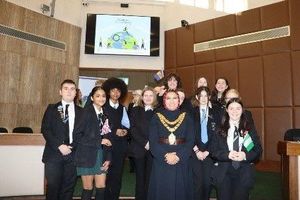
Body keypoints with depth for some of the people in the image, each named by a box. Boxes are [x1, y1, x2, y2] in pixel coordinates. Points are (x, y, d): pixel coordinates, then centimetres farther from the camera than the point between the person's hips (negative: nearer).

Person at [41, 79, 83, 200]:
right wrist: (59, 146, -12)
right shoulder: (52, 108, 6)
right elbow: (45, 129, -3)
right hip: (54, 154, -1)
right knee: (53, 187, 2)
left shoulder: (80, 111, 9)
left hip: (72, 154, 1)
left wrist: (72, 147, -7)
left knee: (68, 188, 5)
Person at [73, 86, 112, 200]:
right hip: (87, 155, -5)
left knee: (101, 188, 8)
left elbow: (106, 136, 9)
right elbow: (77, 135, -15)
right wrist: (99, 141, -16)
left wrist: (108, 158, 2)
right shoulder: (87, 111, -9)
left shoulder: (105, 114, 8)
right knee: (88, 188, 6)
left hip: (101, 155, 5)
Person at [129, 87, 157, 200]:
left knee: (151, 177, -1)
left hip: (154, 149, 0)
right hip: (139, 148, 0)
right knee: (140, 177, 4)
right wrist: (144, 143, -12)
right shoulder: (135, 111, 9)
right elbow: (133, 129, -1)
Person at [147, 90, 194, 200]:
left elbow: (190, 140, -2)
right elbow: (153, 141, -4)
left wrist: (179, 156, -15)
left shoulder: (186, 117, 4)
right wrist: (165, 155, -17)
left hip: (181, 163, 1)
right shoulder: (156, 117, 2)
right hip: (160, 163, 0)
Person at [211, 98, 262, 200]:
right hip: (223, 173, 0)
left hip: (244, 173, 1)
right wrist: (227, 155, -19)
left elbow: (258, 150, 1)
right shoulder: (220, 129, 1)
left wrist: (245, 155, -18)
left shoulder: (249, 129, 4)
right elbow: (214, 151, -2)